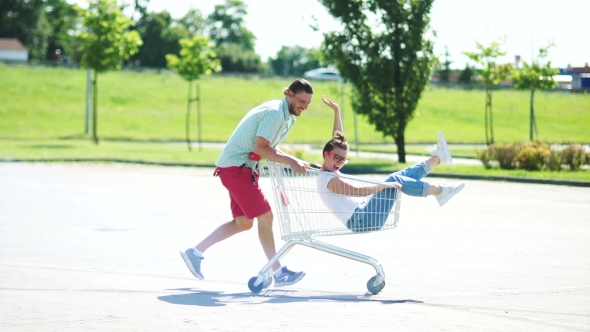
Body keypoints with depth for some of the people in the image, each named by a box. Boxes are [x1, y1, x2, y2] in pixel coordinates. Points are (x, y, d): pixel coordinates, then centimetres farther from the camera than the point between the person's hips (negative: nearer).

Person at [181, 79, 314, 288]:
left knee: (243, 222, 12)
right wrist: (291, 161, -25)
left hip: (243, 168, 10)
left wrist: (294, 162, 0)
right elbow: (260, 148, -23)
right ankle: (278, 273, -5)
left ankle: (195, 252, 18)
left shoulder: (286, 116, 12)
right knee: (265, 216, -9)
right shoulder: (275, 113, -19)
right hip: (236, 167, -10)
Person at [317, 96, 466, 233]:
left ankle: (438, 158, 18)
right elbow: (359, 190, -28)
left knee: (401, 177, 10)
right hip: (363, 221, -11)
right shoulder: (329, 180, -14)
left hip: (364, 215, 11)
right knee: (394, 180, -18)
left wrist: (336, 111, 22)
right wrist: (384, 185, -25)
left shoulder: (330, 171, 16)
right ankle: (439, 191, -10)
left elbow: (337, 140, 24)